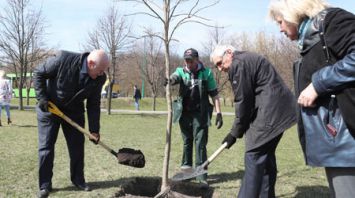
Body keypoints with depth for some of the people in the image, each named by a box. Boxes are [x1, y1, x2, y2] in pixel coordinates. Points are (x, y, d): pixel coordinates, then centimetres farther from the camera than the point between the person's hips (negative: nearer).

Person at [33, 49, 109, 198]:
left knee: (77, 146, 6)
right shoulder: (63, 59, -30)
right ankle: (45, 185, 9)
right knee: (46, 146, -1)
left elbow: (93, 104, -7)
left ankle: (78, 179, 22)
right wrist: (42, 98, -21)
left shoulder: (99, 79, -17)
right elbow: (38, 73, -16)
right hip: (49, 107, -3)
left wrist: (94, 129, -11)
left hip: (74, 111, 4)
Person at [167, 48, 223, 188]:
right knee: (187, 142, 15)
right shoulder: (181, 71, 3)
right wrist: (171, 79, -46)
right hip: (185, 113, 3)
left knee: (200, 144, -4)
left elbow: (214, 94, 0)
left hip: (200, 113, -2)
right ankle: (186, 168, 30)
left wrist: (219, 113, -5)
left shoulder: (206, 73, -3)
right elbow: (175, 77, -21)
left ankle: (201, 175, 0)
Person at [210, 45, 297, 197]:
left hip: (270, 111, -11)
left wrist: (235, 132, -3)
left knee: (254, 156, -9)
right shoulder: (247, 59, 22)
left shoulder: (238, 64, -10)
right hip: (278, 110, 11)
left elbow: (243, 101, -12)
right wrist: (240, 129, 16)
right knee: (266, 156, 14)